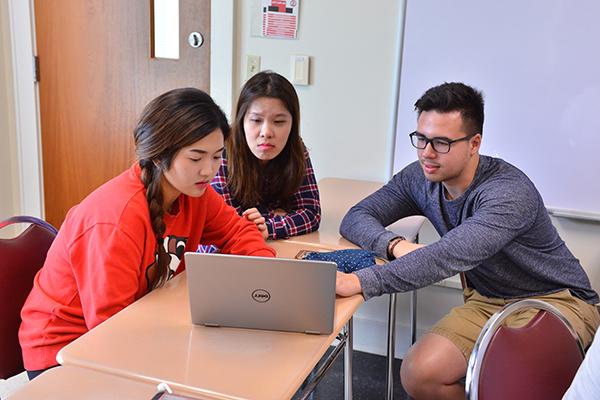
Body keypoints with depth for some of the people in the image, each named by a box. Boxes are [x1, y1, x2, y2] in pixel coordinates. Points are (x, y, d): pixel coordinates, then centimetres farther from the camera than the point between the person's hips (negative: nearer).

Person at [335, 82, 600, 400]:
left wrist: (361, 281, -49)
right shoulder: (419, 178, -5)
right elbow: (355, 218, -4)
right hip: (487, 300, 6)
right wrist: (395, 245, -27)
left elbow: (450, 257, -40)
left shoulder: (510, 193, -27)